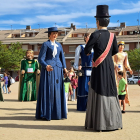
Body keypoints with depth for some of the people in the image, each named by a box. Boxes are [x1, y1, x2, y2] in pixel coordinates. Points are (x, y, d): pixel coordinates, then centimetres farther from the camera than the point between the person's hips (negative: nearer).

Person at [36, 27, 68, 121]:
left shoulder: (59, 45, 16)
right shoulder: (45, 44, 0)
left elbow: (62, 57, 20)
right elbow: (40, 58, -7)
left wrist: (64, 67, 4)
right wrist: (46, 66, -25)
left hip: (58, 69, 6)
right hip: (48, 69, -5)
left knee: (58, 90, 5)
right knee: (47, 90, -6)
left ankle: (57, 113, 11)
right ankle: (46, 114, -1)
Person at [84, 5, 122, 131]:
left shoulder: (95, 35, -12)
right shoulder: (112, 35, 3)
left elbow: (86, 51, -11)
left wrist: (88, 52, 12)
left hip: (99, 67, -5)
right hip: (110, 66, 5)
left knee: (99, 92, 1)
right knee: (110, 92, 12)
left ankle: (100, 123, 3)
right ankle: (114, 122, 18)